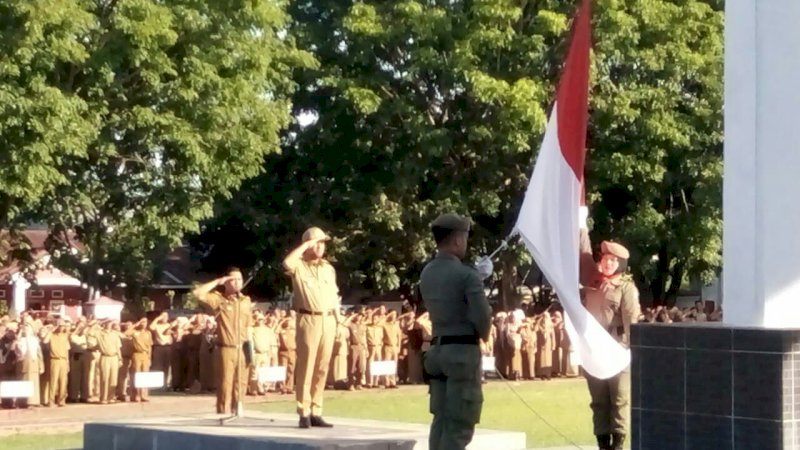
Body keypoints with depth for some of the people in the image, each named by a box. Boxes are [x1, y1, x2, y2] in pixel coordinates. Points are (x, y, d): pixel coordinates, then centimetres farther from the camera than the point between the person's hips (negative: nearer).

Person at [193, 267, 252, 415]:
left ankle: (237, 413, 12)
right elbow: (198, 293, -16)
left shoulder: (246, 301, 14)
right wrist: (218, 281, -10)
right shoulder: (219, 299, -1)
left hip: (243, 350, 4)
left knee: (240, 386, 6)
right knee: (225, 386, -4)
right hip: (226, 349, -4)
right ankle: (224, 414, -2)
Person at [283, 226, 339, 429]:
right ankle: (304, 413, -5)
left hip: (328, 321, 5)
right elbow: (287, 263, -25)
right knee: (306, 367, -6)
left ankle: (316, 413, 9)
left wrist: (338, 319, 13)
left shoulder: (328, 268, 17)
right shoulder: (299, 265, -1)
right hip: (308, 320, -5)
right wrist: (306, 244, -15)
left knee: (322, 368, 6)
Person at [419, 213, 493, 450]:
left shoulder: (426, 274, 9)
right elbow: (482, 317, -16)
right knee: (459, 423, -6)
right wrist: (483, 335, 5)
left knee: (441, 419, 12)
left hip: (438, 349, 8)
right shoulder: (466, 274, -14)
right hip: (463, 351, -8)